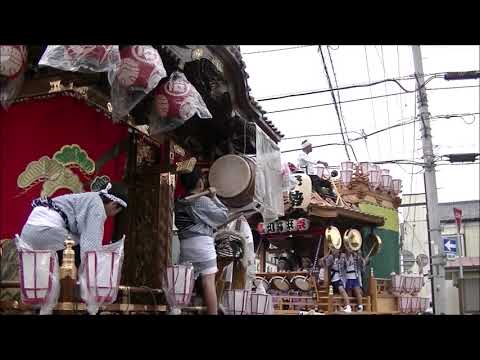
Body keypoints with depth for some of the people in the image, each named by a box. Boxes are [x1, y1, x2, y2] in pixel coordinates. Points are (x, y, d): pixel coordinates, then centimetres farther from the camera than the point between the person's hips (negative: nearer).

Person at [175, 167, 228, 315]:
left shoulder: (178, 203, 11)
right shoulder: (203, 201, -7)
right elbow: (223, 216, -2)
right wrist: (214, 197, 6)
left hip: (184, 245, 6)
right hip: (202, 244, -6)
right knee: (208, 282, -5)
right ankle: (213, 313, -5)